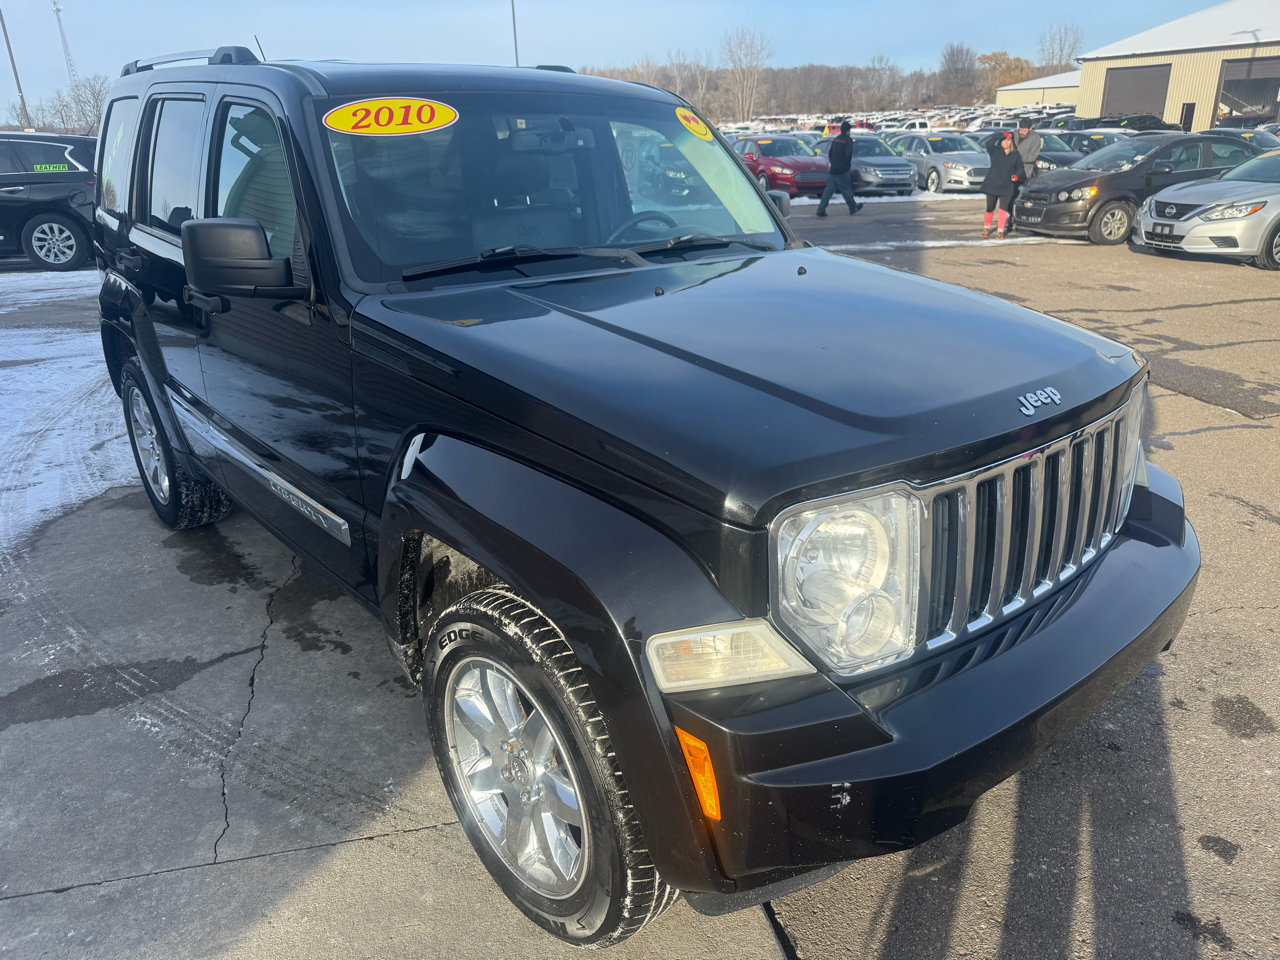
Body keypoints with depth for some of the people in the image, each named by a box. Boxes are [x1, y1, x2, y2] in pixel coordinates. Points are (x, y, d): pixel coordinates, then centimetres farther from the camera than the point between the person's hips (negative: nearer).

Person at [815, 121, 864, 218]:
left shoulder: (836, 140, 13)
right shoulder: (848, 140, -9)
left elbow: (830, 154, 18)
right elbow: (848, 155, -16)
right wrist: (848, 166, -2)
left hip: (832, 170, 6)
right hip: (842, 171, -6)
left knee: (828, 190, 2)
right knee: (846, 190, 6)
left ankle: (821, 210, -7)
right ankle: (853, 208, 19)